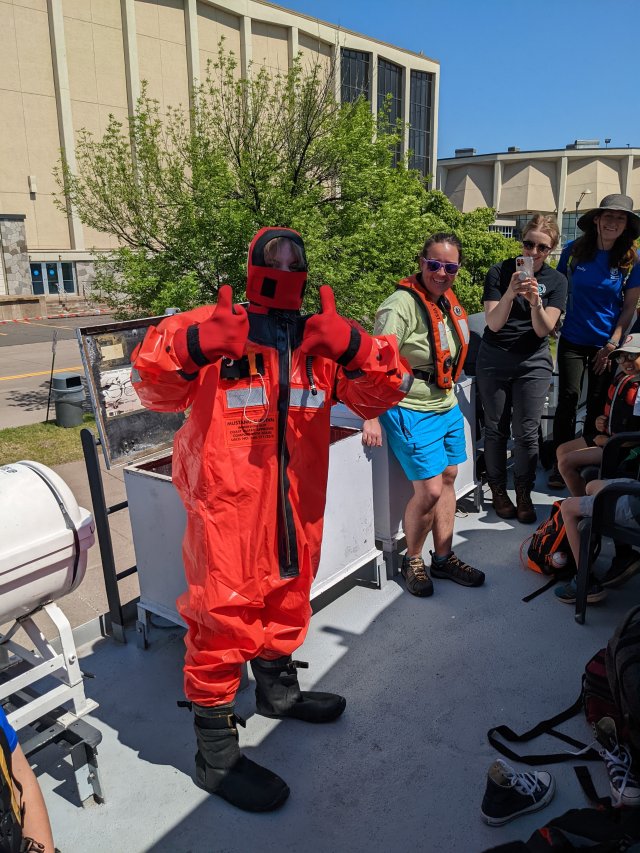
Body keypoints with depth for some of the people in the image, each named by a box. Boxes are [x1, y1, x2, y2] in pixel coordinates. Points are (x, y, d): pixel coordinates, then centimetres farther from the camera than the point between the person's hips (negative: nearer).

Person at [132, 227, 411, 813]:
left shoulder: (323, 339, 6)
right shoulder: (212, 326, -6)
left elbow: (384, 391, -4)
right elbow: (155, 388, -14)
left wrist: (352, 348, -25)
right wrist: (192, 347, -36)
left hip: (297, 503, 6)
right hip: (228, 503, -5)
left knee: (287, 595, 23)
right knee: (224, 614, -1)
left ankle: (278, 688, 50)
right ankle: (215, 753, 18)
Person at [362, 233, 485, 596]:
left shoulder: (448, 301, 7)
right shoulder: (402, 305, -19)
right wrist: (372, 418, -25)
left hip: (447, 406, 9)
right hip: (412, 411, -9)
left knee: (448, 478, 13)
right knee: (429, 491, -8)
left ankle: (443, 558, 28)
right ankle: (412, 560, 17)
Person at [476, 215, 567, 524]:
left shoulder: (556, 281, 1)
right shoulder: (500, 272, -4)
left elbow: (544, 329, -9)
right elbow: (494, 323, -11)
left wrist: (535, 302, -28)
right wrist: (510, 293, -27)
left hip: (533, 362, 1)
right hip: (494, 360, 0)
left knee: (526, 432, 1)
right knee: (496, 429, 6)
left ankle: (524, 495, 17)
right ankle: (498, 490, 22)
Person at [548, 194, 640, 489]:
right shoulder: (574, 251, -2)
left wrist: (613, 345, -8)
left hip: (607, 343, 0)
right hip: (573, 340, 0)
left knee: (598, 406, 7)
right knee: (568, 400, -2)